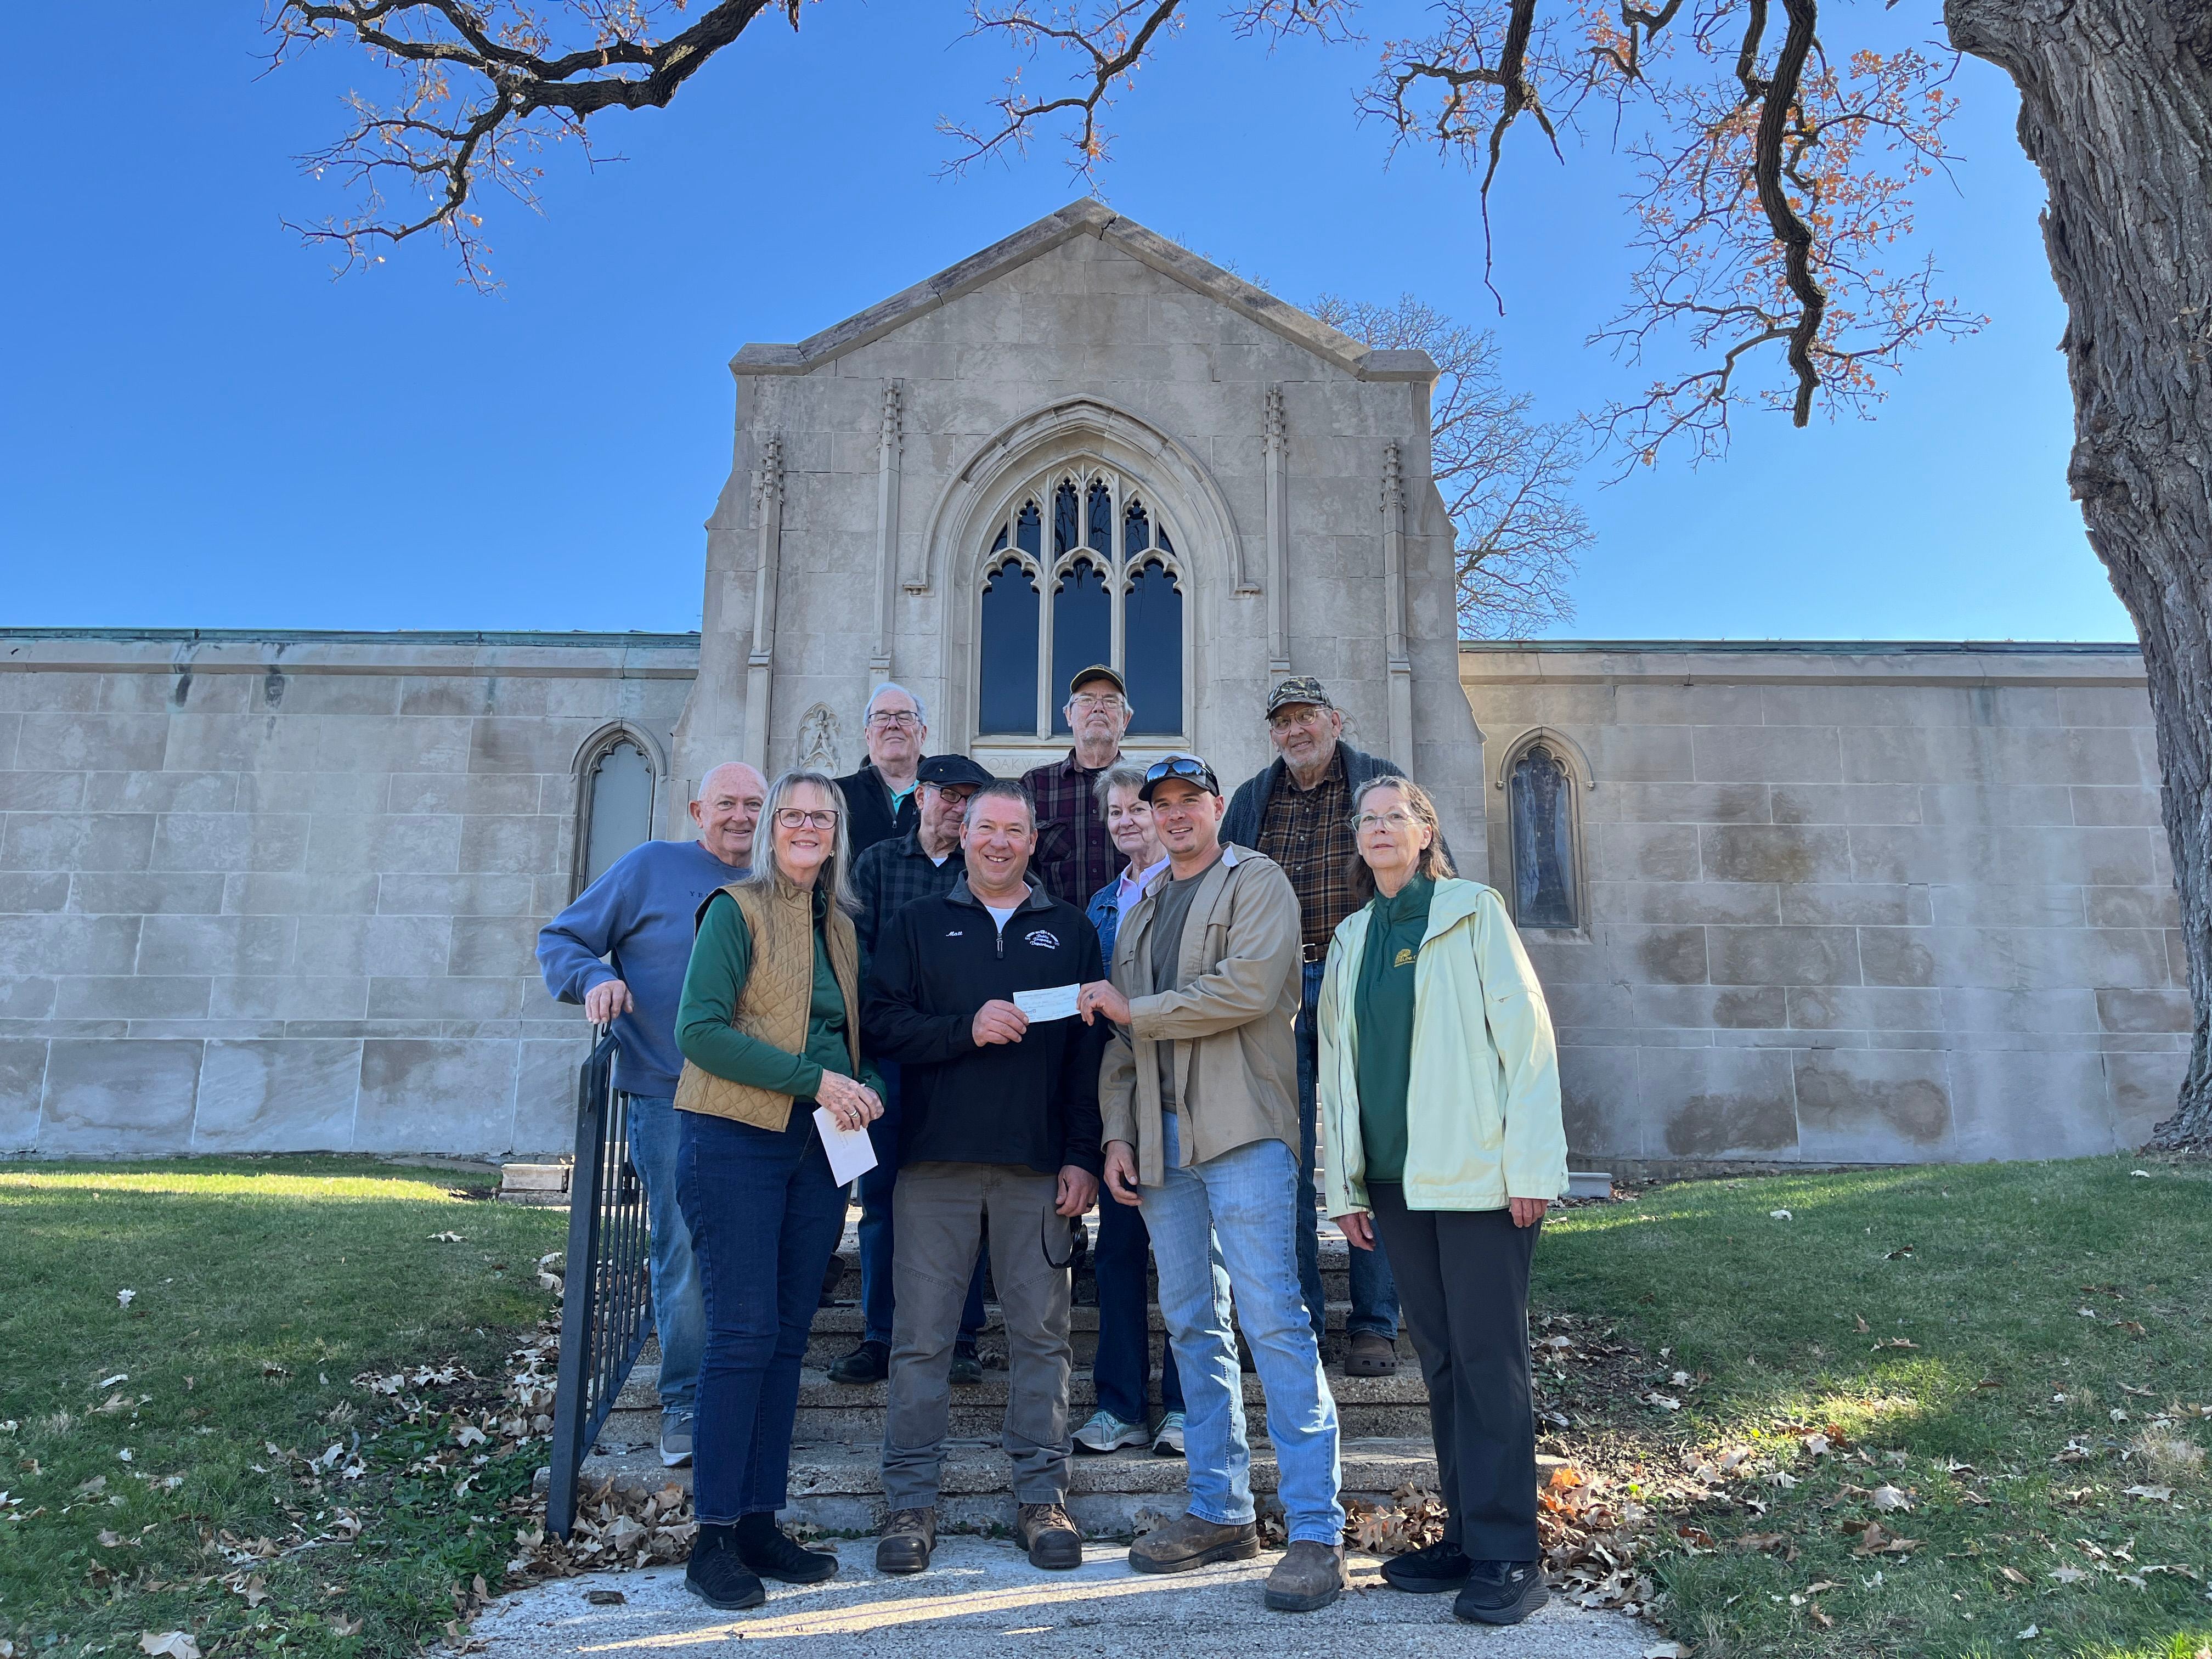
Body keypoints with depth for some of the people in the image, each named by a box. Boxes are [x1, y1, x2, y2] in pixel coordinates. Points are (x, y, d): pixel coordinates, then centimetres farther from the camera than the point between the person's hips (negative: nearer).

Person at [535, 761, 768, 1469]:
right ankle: (686, 1400, 11)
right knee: (683, 1252, -4)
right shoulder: (652, 867, 1)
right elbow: (560, 940, 3)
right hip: (670, 1098, -4)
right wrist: (596, 979, -17)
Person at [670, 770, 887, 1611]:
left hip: (817, 1147, 6)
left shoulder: (841, 926, 15)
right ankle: (713, 1537, 5)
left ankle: (761, 1522, 17)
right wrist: (815, 1080, -17)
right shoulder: (736, 910, -4)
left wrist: (864, 1090, -1)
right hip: (736, 1140, -6)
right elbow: (700, 1029, -14)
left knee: (786, 1339, 8)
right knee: (743, 1335, -6)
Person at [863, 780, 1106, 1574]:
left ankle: (1041, 1494, 17)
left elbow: (1089, 1051, 7)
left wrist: (1082, 1156, -1)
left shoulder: (1070, 931, 12)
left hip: (1038, 1166, 1)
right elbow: (882, 1022, 0)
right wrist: (966, 1029, -14)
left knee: (1041, 1332, 4)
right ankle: (911, 1501, 14)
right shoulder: (918, 924, 12)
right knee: (921, 1336, 3)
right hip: (935, 1158, 0)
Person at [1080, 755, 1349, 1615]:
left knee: (1273, 1322, -10)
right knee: (1192, 1326, 11)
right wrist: (1119, 1132, 8)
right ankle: (1221, 1512, 22)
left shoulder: (1257, 882, 1)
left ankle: (1317, 1533, -3)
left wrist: (1135, 1008, -9)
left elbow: (1251, 987, -16)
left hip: (1242, 1132, -7)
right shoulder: (1140, 911, 21)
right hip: (1163, 1140, 7)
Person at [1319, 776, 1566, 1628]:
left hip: (1477, 1172, -5)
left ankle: (1507, 1557, 5)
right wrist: (1346, 1184, 11)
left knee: (1489, 1358, -3)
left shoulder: (1474, 912, -1)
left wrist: (1530, 1165, -13)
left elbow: (1524, 1031, -7)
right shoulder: (1352, 938, 14)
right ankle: (1465, 1536, 19)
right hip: (1397, 1178, 5)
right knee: (1440, 1358, 10)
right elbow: (1339, 1062, 15)